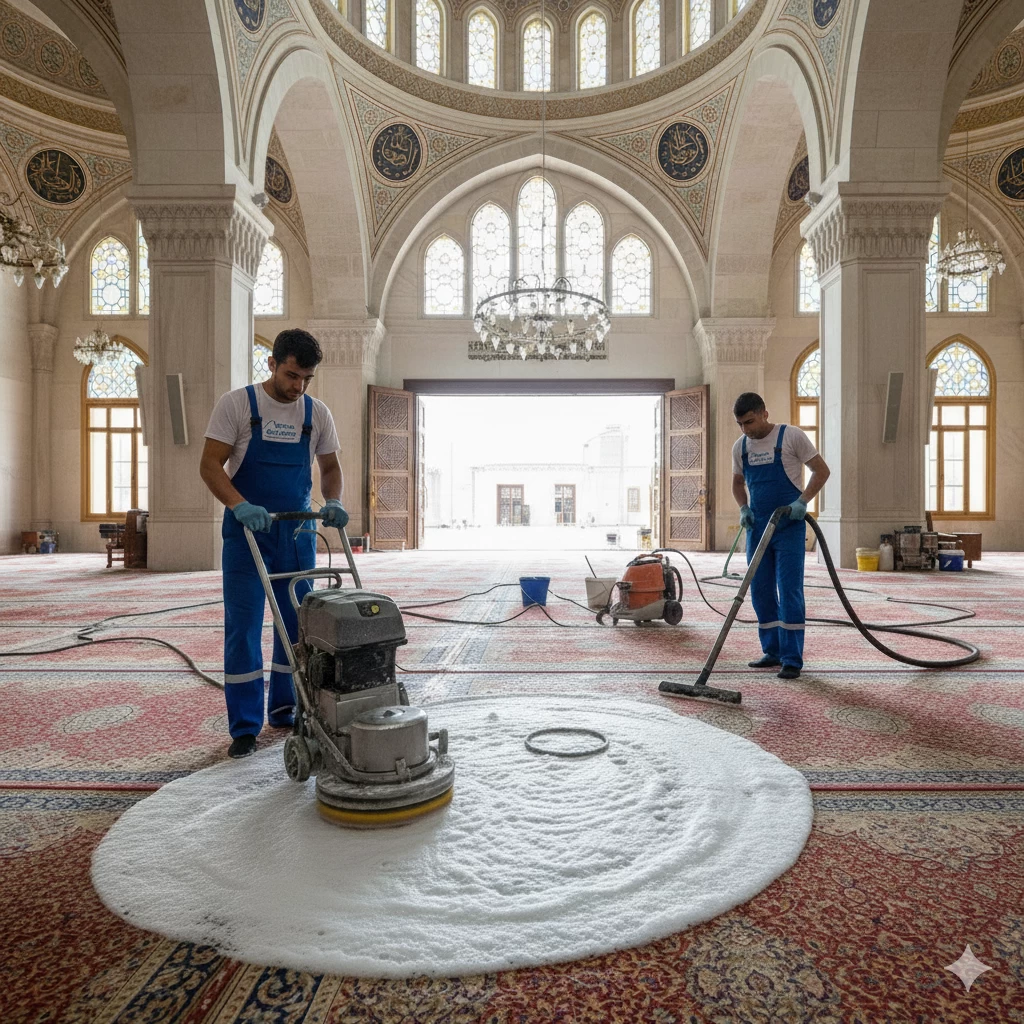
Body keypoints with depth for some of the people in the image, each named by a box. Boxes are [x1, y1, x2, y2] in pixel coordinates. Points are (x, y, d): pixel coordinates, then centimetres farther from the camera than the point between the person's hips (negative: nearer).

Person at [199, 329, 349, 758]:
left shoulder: (318, 413, 4)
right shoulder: (236, 403, -6)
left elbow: (330, 467, 12)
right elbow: (210, 465, -9)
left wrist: (333, 502, -8)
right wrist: (240, 506, -26)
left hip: (298, 532, 4)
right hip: (247, 530, -3)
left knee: (297, 625, 10)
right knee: (243, 627, -1)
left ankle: (285, 710, 28)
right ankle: (244, 726, 11)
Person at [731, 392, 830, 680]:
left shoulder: (792, 436, -7)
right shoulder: (740, 446, 7)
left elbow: (821, 471, -4)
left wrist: (802, 501, -17)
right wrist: (743, 508, 2)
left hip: (789, 527, -6)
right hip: (757, 527, 6)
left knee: (789, 592, -6)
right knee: (760, 592, 9)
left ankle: (792, 659, 2)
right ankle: (773, 651, 22)